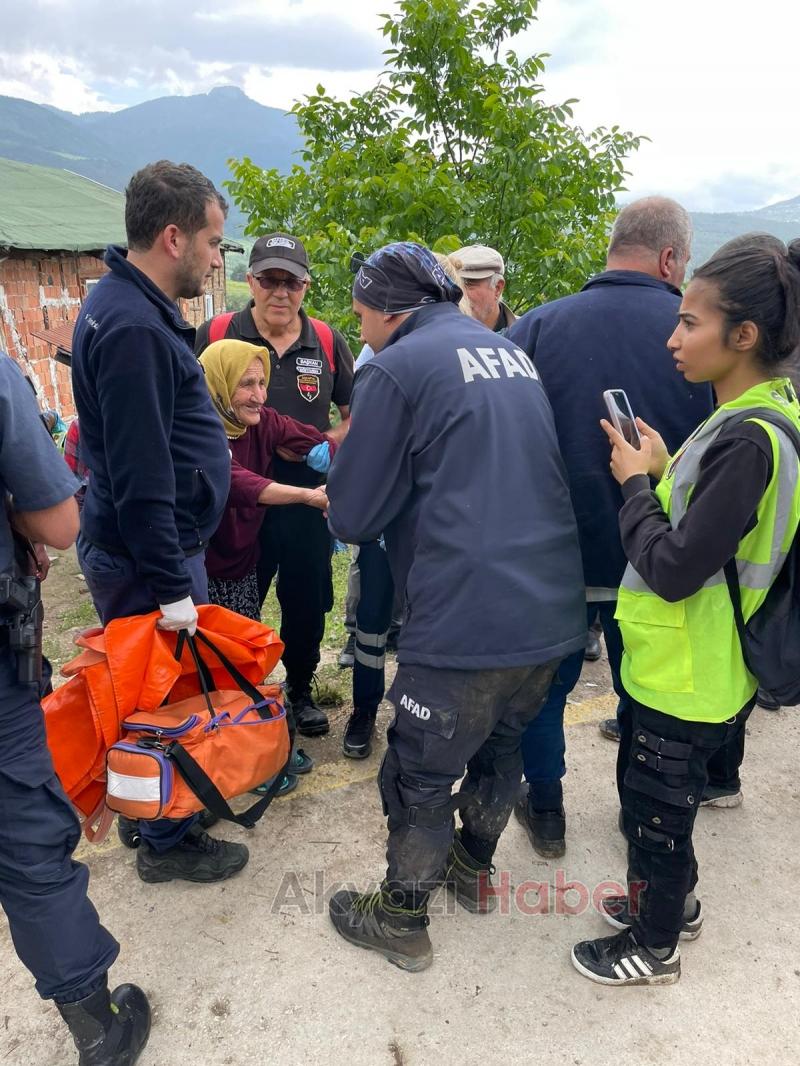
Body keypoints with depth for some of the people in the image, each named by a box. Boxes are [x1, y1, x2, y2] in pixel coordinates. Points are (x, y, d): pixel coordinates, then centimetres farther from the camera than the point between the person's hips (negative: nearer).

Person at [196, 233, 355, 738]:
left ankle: (300, 689, 39)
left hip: (308, 502, 2)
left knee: (307, 607, 15)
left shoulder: (329, 342, 1)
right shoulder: (216, 336, -5)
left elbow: (356, 415, 8)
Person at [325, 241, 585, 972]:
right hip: (553, 611, 8)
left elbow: (353, 518, -6)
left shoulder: (397, 369, -8)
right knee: (501, 744, 26)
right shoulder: (515, 354, 14)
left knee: (420, 776, 12)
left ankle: (402, 923, 31)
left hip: (467, 621, -8)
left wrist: (343, 472, 15)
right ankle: (473, 870, 47)